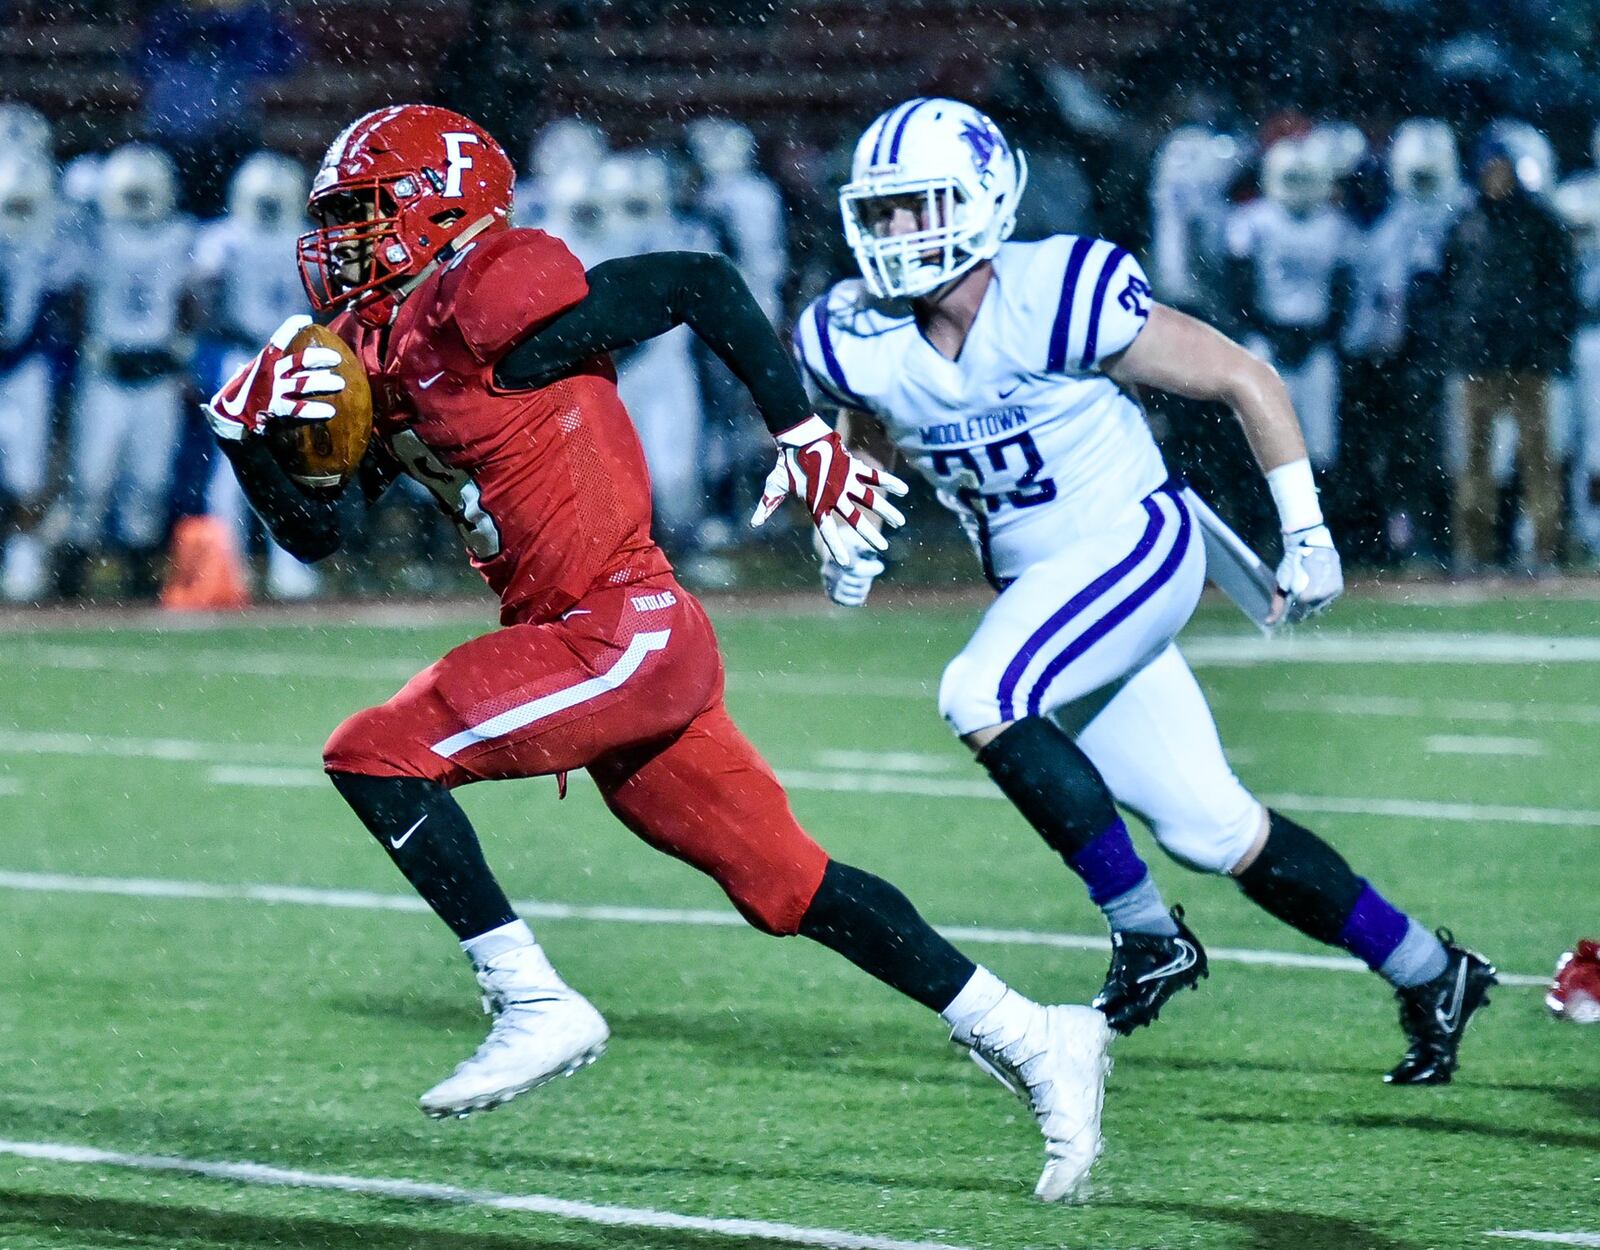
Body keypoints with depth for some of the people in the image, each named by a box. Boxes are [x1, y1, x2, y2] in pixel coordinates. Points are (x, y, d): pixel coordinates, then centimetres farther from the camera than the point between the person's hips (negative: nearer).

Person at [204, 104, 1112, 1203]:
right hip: (613, 651, 9)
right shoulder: (389, 356, 14)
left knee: (377, 754, -12)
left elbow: (701, 284, -9)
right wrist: (252, 436, 3)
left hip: (628, 630, -9)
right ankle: (1029, 1040, 14)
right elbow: (316, 532, 21)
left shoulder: (492, 304, -13)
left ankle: (537, 1005, -9)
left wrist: (805, 437, -6)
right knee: (781, 884, 10)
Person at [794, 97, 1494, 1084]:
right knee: (1212, 832, 5)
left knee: (981, 698, -27)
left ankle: (1149, 936, -16)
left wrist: (1306, 534, -8)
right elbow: (871, 442, 21)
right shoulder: (863, 343, -5)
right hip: (1041, 586, 6)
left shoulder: (1060, 299, -21)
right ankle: (1429, 975, 21)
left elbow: (1246, 379, -11)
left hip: (1136, 548, -6)